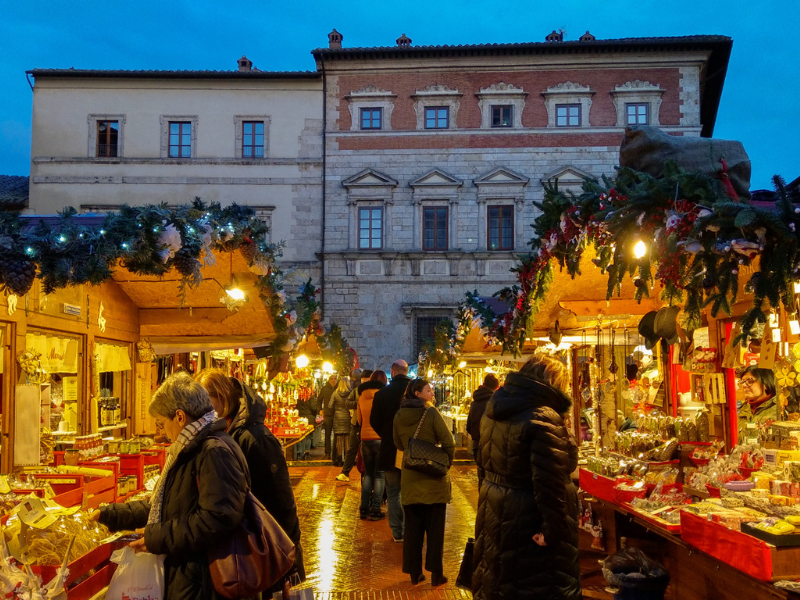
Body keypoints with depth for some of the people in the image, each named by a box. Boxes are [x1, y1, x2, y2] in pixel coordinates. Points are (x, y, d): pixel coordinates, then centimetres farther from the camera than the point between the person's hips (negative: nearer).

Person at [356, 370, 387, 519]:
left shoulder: (362, 396, 6)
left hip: (365, 438, 4)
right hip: (381, 438, -4)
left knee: (368, 473, 15)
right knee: (380, 474, 3)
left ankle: (364, 508, 15)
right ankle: (375, 510, 2)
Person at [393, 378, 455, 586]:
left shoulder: (399, 415, 0)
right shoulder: (431, 413, -14)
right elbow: (448, 442, -15)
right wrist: (446, 463, -1)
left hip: (410, 477, 4)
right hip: (434, 476, -4)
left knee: (413, 526, 13)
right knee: (435, 527, 7)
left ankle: (414, 572, 19)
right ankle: (436, 574, 13)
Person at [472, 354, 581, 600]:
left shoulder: (494, 411, 7)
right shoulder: (544, 419, -22)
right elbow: (550, 483, -25)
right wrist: (553, 529, -19)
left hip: (495, 512, 8)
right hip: (528, 520, -8)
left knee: (499, 579, 21)